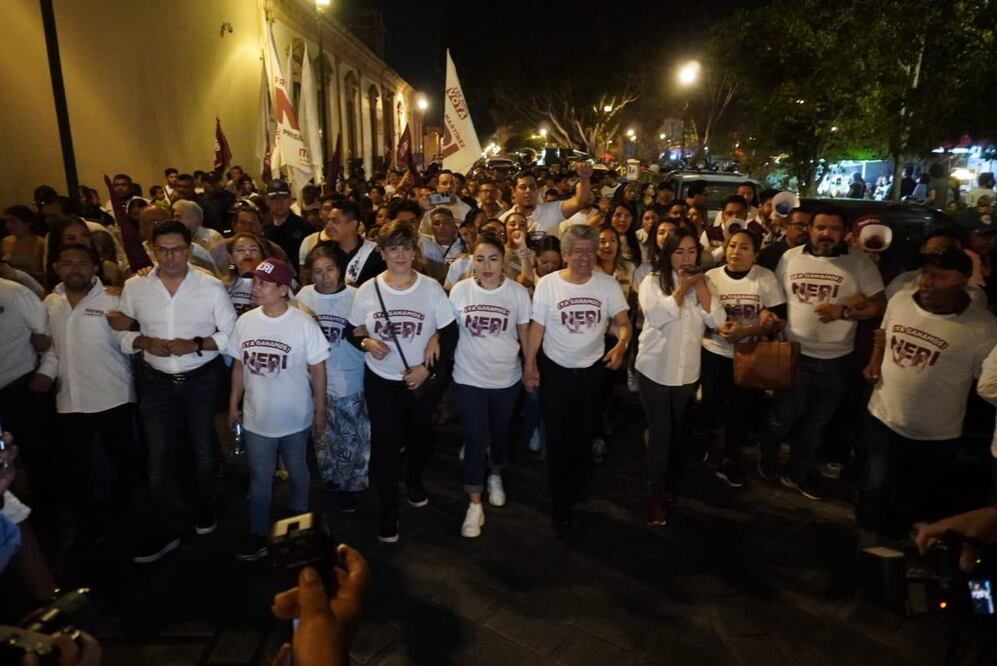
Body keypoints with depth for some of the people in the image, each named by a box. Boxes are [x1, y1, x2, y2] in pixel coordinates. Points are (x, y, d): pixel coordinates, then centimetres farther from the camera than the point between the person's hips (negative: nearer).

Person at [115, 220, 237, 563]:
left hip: (201, 380, -1)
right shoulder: (134, 287, -4)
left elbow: (232, 333, -8)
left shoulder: (211, 286, -11)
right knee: (159, 456, 6)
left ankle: (205, 510, 40)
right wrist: (144, 342, -16)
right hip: (155, 381, 1)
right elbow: (120, 333, 4)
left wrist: (196, 345, -22)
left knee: (203, 449, 17)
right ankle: (163, 532, 20)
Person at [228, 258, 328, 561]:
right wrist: (233, 405, 8)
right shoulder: (245, 322, -5)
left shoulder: (303, 323, -16)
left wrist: (320, 412, -7)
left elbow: (317, 369, -10)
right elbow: (239, 366, 6)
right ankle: (258, 536, 31)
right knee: (259, 480, 15)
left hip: (295, 419, -2)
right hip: (256, 419, 3)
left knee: (298, 474, 19)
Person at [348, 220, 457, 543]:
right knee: (385, 445, 3)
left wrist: (428, 368, -16)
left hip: (421, 379, 1)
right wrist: (367, 343, -20)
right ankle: (388, 511, 21)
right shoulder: (367, 290, -8)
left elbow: (450, 333, -8)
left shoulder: (431, 288, -11)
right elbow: (354, 332, 2)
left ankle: (415, 482, 51)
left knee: (418, 438, 21)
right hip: (380, 380, 0)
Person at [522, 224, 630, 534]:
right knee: (557, 440, 7)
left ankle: (572, 492, 42)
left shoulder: (608, 284, -6)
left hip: (592, 370, 2)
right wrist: (529, 364, -10)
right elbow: (537, 327, -7)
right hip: (555, 371, -2)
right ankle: (561, 504, 25)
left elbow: (623, 322, -12)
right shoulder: (547, 283, -11)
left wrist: (621, 345, -32)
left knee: (583, 438, 18)